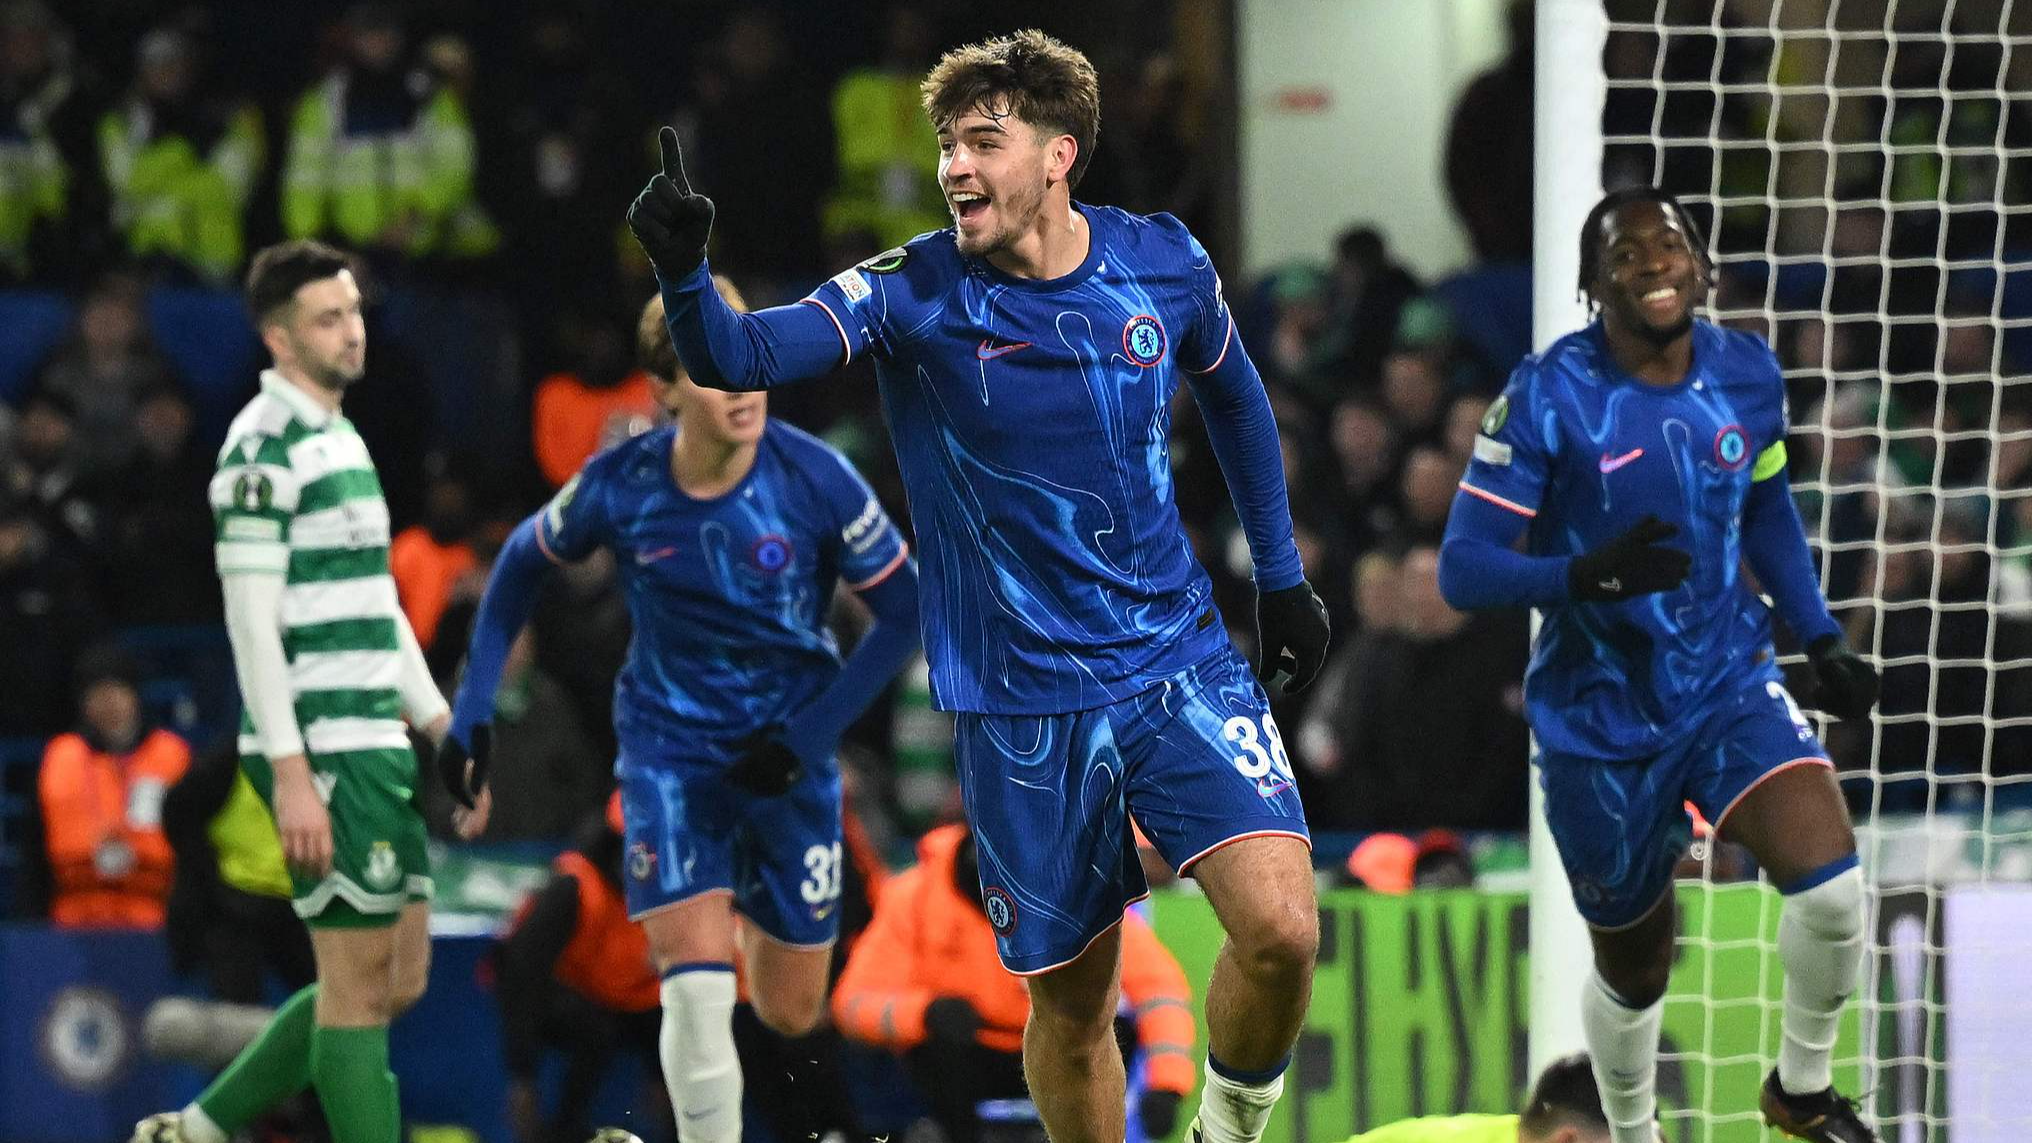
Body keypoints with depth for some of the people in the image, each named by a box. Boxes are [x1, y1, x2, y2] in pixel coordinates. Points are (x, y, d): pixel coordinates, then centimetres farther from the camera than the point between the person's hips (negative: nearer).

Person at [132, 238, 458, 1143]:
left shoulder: (342, 439, 17)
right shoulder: (265, 447, -11)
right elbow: (250, 621, -16)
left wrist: (443, 730, 20)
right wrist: (293, 776, -21)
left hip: (376, 746, 9)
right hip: (321, 753, -9)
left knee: (398, 981, 11)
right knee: (358, 984, -7)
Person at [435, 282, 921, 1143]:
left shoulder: (814, 480, -16)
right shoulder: (620, 488, -12)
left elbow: (904, 615, -7)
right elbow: (523, 562, 8)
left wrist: (805, 736, -14)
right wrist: (472, 712, 4)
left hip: (788, 758, 1)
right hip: (671, 752, -1)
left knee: (789, 1014, 9)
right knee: (697, 989, -20)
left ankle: (754, 910, 45)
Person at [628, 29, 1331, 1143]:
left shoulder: (1165, 263, -3)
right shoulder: (910, 293, -11)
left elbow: (1234, 398, 18)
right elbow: (739, 357, -25)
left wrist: (1280, 573, 21)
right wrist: (683, 270, -45)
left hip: (1182, 663, 1)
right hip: (1022, 705, -1)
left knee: (1281, 927, -16)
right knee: (1071, 998, 5)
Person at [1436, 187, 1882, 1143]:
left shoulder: (1746, 376, -4)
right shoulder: (1547, 398, -18)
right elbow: (1463, 570, -20)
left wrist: (1822, 640, 13)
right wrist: (1589, 573, -37)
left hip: (1727, 683, 3)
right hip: (1600, 720, -3)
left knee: (1830, 881, -21)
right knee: (1635, 968, 9)